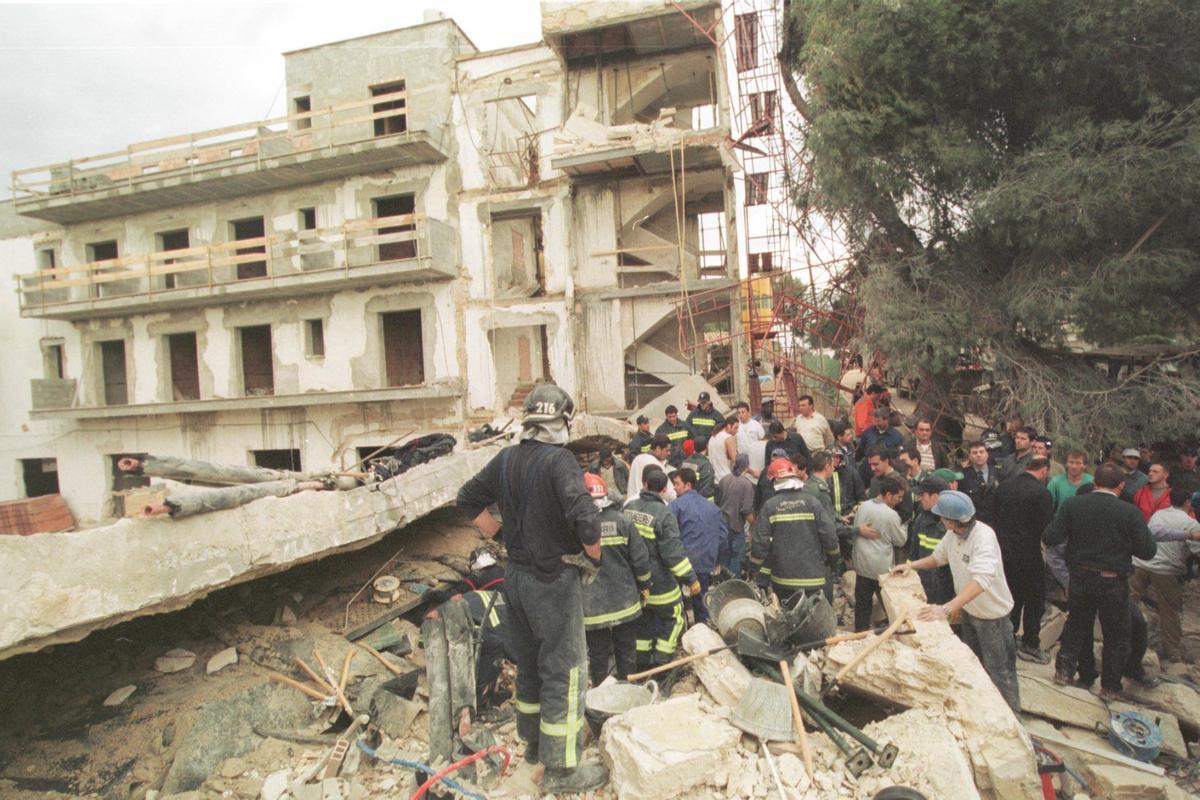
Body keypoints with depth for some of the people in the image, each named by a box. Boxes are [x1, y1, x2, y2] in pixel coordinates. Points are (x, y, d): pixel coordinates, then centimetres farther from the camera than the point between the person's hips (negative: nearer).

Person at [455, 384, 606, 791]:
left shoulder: (506, 458, 2)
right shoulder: (558, 459, -20)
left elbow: (468, 500, 12)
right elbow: (584, 519, -30)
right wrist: (594, 555, -12)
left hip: (516, 575, 7)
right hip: (555, 579, -7)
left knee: (528, 663, 22)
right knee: (565, 670, 6)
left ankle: (533, 741, 40)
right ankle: (561, 766, 17)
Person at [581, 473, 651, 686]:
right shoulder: (621, 520, -8)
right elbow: (640, 557, -6)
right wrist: (644, 586, 9)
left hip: (591, 605, -1)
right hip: (624, 601, 1)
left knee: (598, 653, 13)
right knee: (626, 649, 18)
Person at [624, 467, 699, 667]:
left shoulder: (628, 507, 0)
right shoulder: (663, 514, -20)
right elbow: (673, 551, -23)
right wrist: (691, 578, -16)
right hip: (658, 583, -6)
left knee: (643, 620, 20)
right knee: (673, 619, 10)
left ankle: (642, 663, 28)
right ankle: (660, 662, 9)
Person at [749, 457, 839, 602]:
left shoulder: (770, 506, -6)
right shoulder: (811, 502, -4)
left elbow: (760, 542, -7)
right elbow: (829, 535, -7)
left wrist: (758, 572, 6)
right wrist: (833, 555, 14)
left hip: (783, 580, 0)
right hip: (814, 578, 1)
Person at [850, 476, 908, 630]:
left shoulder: (863, 506, -2)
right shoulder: (891, 515, -17)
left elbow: (855, 529, 8)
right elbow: (900, 541, -4)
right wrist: (902, 526, 12)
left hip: (861, 564, 5)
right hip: (881, 567, -5)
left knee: (862, 602, 15)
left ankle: (860, 632, 23)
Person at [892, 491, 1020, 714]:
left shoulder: (983, 536, -34)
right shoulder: (953, 534, -10)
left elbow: (981, 580, -46)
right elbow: (938, 557, 10)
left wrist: (947, 609, -54)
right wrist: (911, 565, -7)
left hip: (991, 614, -8)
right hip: (968, 609, 8)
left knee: (999, 670, 7)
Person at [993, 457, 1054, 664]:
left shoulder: (1003, 487, 2)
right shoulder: (1041, 493, -17)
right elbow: (1047, 528, -16)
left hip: (1004, 552, 6)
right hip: (1030, 555, -6)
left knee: (1012, 599, 19)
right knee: (1034, 601, 11)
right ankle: (1030, 645, 19)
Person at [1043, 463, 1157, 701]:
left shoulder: (1073, 504, -10)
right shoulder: (1130, 512, -14)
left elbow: (1050, 538, -11)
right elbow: (1148, 551, -12)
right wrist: (1124, 542, 7)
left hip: (1081, 577, 2)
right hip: (1114, 583, -2)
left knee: (1076, 624, 21)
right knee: (1116, 635, 15)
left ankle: (1064, 670, 27)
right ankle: (1110, 687, 24)